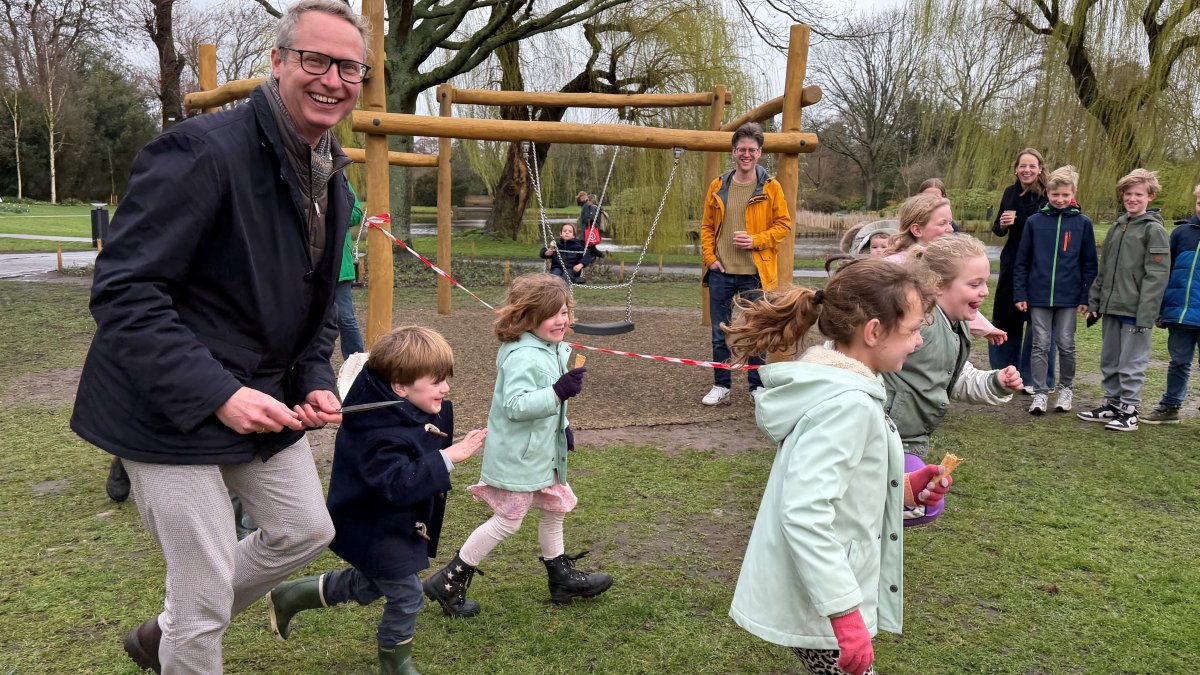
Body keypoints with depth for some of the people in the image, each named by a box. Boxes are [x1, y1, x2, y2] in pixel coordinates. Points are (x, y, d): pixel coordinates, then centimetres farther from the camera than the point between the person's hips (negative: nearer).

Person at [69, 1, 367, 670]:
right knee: (207, 595, 1)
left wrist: (315, 382, 0)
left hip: (265, 401, 9)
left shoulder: (333, 182, 6)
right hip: (174, 411, -8)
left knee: (306, 531, 20)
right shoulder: (203, 150, -22)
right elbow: (123, 291, -25)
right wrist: (215, 394, -30)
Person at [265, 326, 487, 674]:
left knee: (366, 586, 26)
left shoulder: (424, 412, -4)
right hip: (377, 530, -10)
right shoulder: (379, 433, -32)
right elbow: (398, 484, -41)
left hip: (400, 524, 10)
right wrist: (447, 457, -43)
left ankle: (287, 597, 41)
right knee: (406, 596, 3)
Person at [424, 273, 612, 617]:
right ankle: (449, 581, 11)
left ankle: (561, 576, 36)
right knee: (507, 520, -2)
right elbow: (516, 405, -33)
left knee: (555, 508, 19)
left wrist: (563, 427, 20)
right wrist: (559, 392, -40)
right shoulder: (522, 357, -25)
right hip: (517, 456, -10)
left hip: (543, 452, 10)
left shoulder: (552, 350, 8)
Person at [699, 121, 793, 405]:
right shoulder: (718, 187, 6)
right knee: (720, 334, 7)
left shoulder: (770, 187, -1)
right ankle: (721, 387, 19)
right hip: (721, 273, 2)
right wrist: (709, 257, -1)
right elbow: (707, 226, 11)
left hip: (755, 274, -2)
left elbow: (783, 224, 1)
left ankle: (758, 386, 21)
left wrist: (756, 240, -13)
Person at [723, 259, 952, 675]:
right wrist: (845, 613, -28)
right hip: (818, 604, -10)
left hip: (822, 588, 10)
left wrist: (902, 488, 5)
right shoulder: (848, 403, -25)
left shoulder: (829, 381, 5)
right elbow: (805, 514, -31)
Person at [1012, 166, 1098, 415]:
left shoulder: (1083, 223, 1)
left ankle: (1066, 388, 25)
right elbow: (1022, 261, 5)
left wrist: (1086, 297, 0)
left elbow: (1089, 263, 4)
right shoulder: (1034, 221, 2)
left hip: (1069, 298, 0)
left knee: (1066, 345, 7)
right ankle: (1040, 393, 8)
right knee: (1040, 345, 3)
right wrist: (1020, 294, -1)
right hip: (1038, 296, 0)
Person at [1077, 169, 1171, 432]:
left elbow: (1156, 275, -14)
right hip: (1111, 308, 7)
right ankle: (1112, 404, 26)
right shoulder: (1118, 226, 14)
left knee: (1131, 363, -1)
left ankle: (1129, 412, 8)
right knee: (1109, 361, 14)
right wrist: (1094, 300, 13)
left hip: (1135, 311, -7)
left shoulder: (1154, 229, -8)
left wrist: (1145, 313, -19)